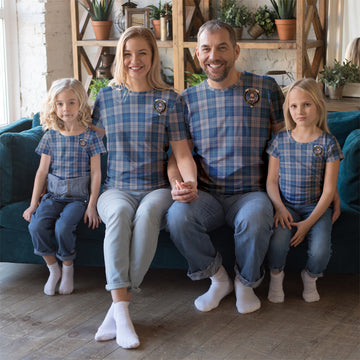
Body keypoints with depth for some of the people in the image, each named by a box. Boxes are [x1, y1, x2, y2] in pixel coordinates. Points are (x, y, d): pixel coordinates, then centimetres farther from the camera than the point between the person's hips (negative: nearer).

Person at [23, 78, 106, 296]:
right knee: (37, 225, -23)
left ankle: (68, 269, 0)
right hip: (53, 194, 3)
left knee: (63, 227, -29)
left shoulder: (90, 136, -2)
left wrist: (92, 205, -8)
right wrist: (34, 202, 4)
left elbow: (96, 172, -2)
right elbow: (42, 170, 9)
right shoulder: (51, 136, 7)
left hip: (79, 196, -3)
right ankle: (53, 270, -1)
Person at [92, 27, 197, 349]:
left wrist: (190, 181, -20)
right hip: (116, 188, 1)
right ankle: (121, 308, -40)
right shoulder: (106, 98, 12)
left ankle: (117, 307, -31)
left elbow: (182, 153, 2)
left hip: (157, 188, -1)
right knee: (120, 212, -35)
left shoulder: (169, 99, 6)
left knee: (147, 214, -36)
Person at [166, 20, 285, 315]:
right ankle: (218, 278, -1)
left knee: (255, 220, -36)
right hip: (206, 194, 2)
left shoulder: (266, 88, 4)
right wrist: (177, 184, -14)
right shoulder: (188, 99, 9)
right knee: (178, 216, -30)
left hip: (252, 192, -2)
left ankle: (246, 283, -2)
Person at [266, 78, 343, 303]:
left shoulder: (328, 143, -4)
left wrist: (308, 223, -15)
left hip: (316, 207, -1)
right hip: (286, 206, 1)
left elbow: (329, 189, -6)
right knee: (278, 243, -28)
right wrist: (280, 208, -13)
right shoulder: (280, 141, 3)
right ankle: (276, 276, 5)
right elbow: (272, 180, 7)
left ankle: (310, 277, 11)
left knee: (321, 251, -25)